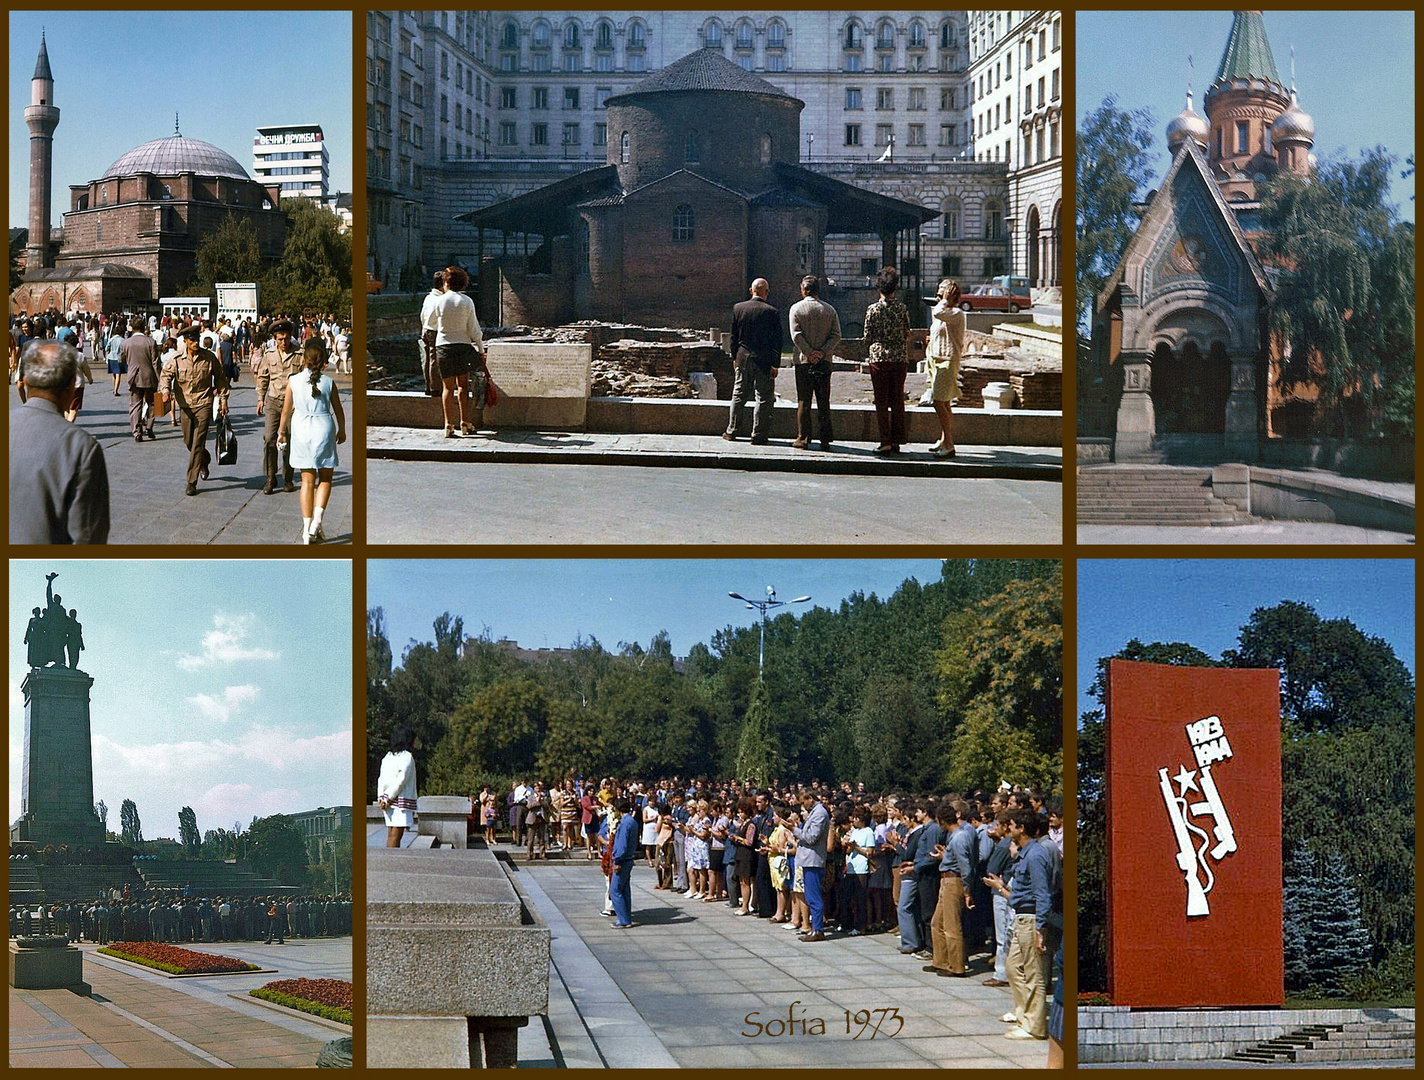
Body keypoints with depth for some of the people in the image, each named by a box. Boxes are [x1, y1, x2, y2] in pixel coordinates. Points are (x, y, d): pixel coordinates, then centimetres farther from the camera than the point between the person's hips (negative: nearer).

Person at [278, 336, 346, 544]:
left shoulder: (294, 381, -7)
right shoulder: (328, 382, -7)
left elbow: (286, 410, 0)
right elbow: (338, 410, 3)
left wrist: (281, 431, 16)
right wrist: (342, 431, 21)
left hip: (301, 429, 1)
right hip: (324, 429, -1)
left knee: (307, 479, 9)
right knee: (325, 478, 13)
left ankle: (307, 529, 8)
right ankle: (316, 523, -3)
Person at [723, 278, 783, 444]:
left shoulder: (738, 308, 0)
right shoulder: (772, 312, -10)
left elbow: (734, 335, 7)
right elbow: (776, 341, -9)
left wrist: (734, 357, 17)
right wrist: (775, 365, -5)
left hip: (743, 360, 4)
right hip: (763, 361, -4)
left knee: (738, 396, 15)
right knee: (763, 398, 3)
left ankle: (731, 431, 19)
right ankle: (758, 435, 2)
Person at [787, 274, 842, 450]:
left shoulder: (796, 308, -3)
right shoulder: (829, 310, 6)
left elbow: (796, 335, -11)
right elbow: (836, 335, -1)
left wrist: (809, 353, -10)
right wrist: (823, 352, -7)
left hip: (803, 361, -2)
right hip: (824, 362, 2)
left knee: (803, 402, 2)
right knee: (824, 402, 6)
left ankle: (803, 438, 0)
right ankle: (825, 440, 5)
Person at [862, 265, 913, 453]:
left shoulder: (873, 309, -4)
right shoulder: (902, 309, 2)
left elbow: (867, 337, -1)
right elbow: (907, 336, 6)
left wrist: (870, 354, 16)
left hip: (879, 357, -2)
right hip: (900, 359, 2)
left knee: (881, 401, 1)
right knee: (898, 401, 8)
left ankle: (886, 442, -5)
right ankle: (896, 441, 10)